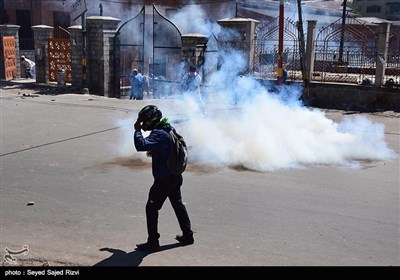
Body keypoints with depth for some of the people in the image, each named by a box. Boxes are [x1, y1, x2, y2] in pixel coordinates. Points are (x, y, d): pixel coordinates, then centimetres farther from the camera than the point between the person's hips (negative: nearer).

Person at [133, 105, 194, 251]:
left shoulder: (159, 134, -23)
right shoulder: (168, 129, 8)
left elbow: (141, 145, -36)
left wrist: (137, 130, -21)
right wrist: (154, 151, 13)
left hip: (164, 179, -9)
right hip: (175, 176, 10)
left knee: (152, 208, 2)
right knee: (178, 205, 21)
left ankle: (153, 242, 8)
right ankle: (188, 235, 30)